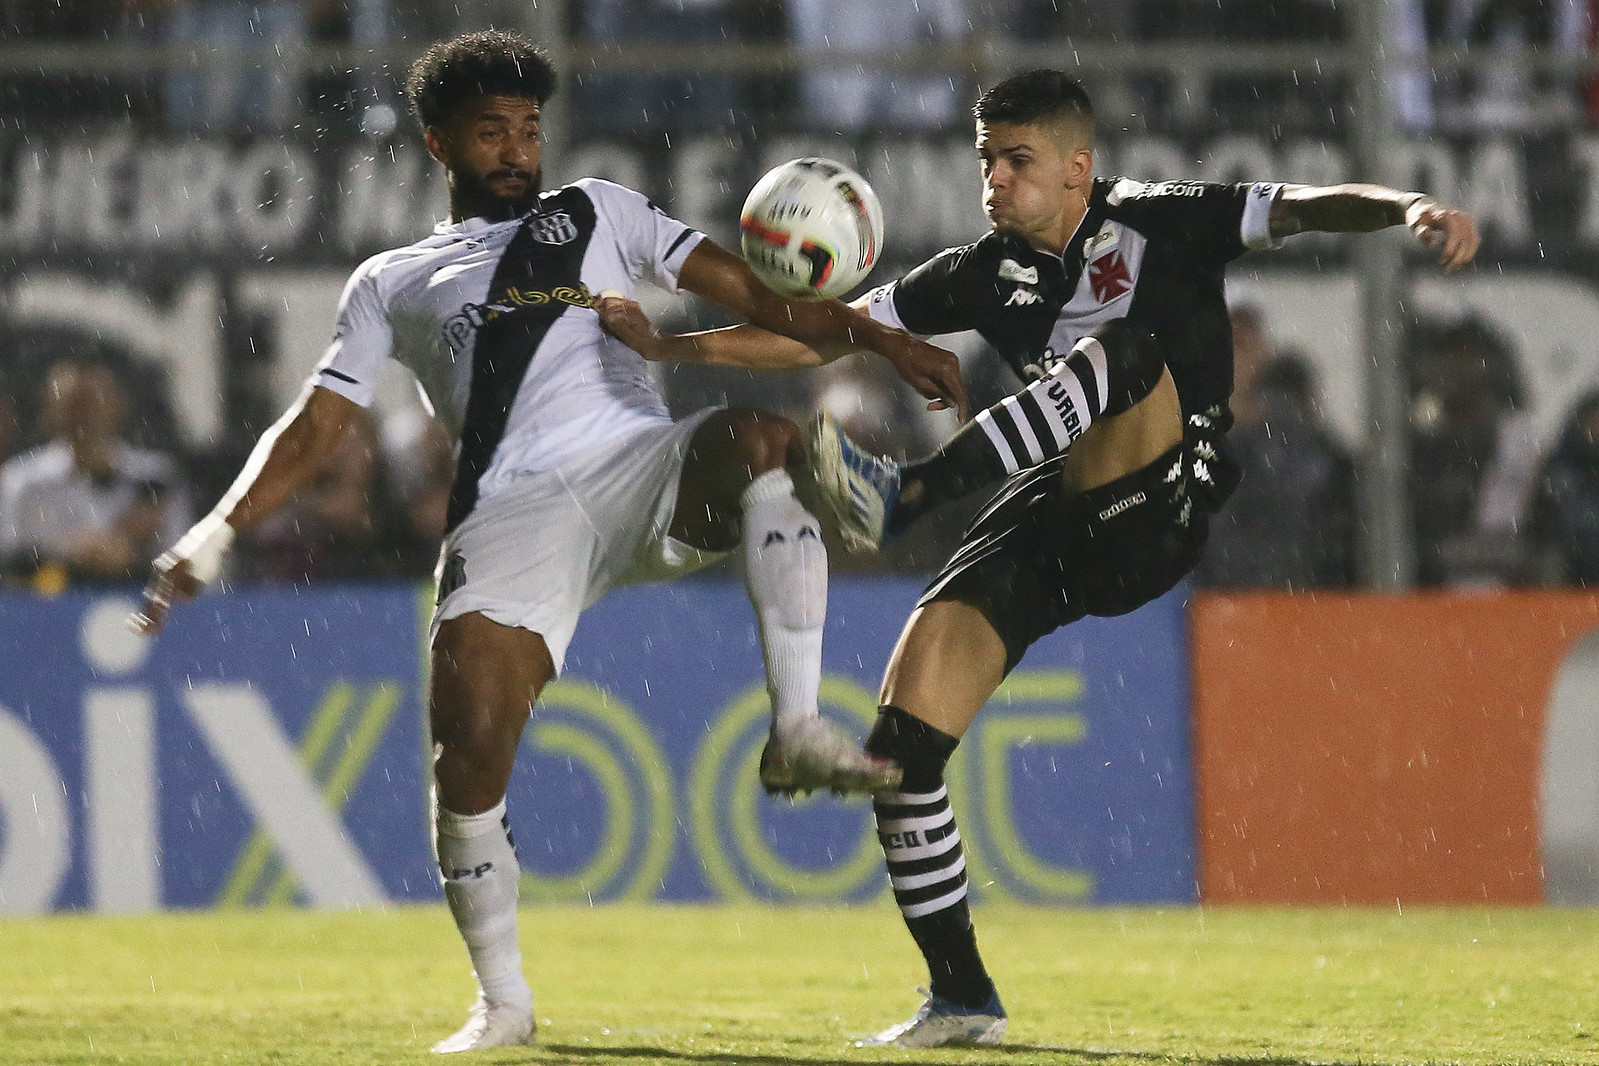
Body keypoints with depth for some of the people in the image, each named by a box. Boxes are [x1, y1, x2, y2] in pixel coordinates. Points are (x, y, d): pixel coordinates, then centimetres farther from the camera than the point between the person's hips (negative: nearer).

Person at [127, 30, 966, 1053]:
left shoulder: (598, 212, 26)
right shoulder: (390, 285, 25)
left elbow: (752, 295, 18)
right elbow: (314, 430, 20)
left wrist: (882, 337, 4)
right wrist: (216, 535, 4)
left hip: (646, 470, 0)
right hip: (519, 507, 0)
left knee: (765, 439, -33)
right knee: (469, 729, -22)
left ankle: (797, 732, -31)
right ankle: (503, 1001, -6)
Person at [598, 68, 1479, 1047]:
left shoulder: (1158, 224, 2)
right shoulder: (987, 274, 14)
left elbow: (1310, 206, -9)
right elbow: (825, 331, 16)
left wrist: (1411, 209, -29)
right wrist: (672, 347, 8)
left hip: (1158, 513, -5)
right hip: (1052, 525, 5)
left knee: (1120, 351, -34)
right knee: (904, 738, -10)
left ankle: (906, 493, -42)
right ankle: (963, 998, 0)